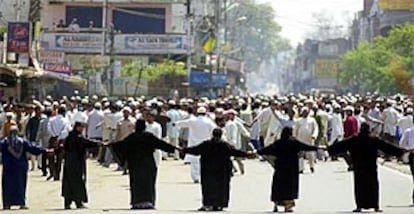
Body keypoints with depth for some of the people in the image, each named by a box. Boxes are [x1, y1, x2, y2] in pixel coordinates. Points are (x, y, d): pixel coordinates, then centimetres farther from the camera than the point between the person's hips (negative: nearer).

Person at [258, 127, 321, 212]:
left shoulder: (278, 143, 1)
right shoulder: (293, 142, -7)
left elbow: (268, 149, 5)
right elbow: (305, 147, -8)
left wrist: (258, 152, 17)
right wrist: (317, 148, -3)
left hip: (280, 167, 3)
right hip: (291, 169, -3)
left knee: (278, 185, 11)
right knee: (290, 185, 4)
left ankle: (276, 205, 7)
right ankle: (287, 206, -1)